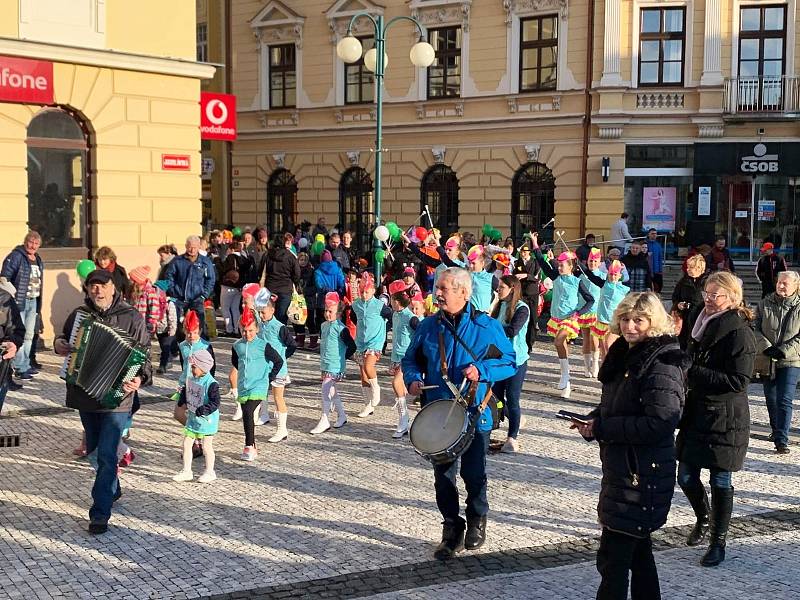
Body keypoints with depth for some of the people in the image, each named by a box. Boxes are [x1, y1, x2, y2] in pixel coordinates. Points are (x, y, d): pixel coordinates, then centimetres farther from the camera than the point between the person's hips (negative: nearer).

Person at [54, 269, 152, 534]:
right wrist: (59, 345, -2)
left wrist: (140, 379, -27)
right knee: (94, 450, 21)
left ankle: (100, 514, -3)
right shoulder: (78, 315, 4)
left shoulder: (131, 318, -8)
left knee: (106, 455, -9)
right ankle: (113, 489, 44)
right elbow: (64, 339, 21)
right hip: (85, 395, 5)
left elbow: (145, 355, -8)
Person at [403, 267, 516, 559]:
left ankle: (477, 522, 32)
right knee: (443, 476, 7)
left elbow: (509, 361, -2)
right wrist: (413, 379, -7)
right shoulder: (428, 327, 2)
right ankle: (452, 530, 22)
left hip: (475, 414, -2)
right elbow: (411, 359, 14)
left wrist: (482, 371, -18)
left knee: (474, 475, 7)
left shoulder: (487, 326, -6)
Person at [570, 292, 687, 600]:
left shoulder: (662, 364, -18)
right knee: (637, 549, 21)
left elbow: (659, 424, -26)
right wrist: (593, 420, 1)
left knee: (612, 557, -5)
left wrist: (601, 428, -21)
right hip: (621, 467, 9)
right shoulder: (624, 354, 10)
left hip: (644, 474, -9)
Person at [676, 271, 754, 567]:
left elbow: (739, 381, -20)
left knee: (720, 481, 4)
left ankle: (718, 542, 19)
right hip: (697, 412, 6)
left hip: (725, 419, -6)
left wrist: (696, 373, -22)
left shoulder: (739, 333, -15)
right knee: (686, 476, 9)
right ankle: (703, 518, 38)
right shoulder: (701, 321, 7)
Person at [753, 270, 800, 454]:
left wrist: (783, 351, -15)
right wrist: (766, 347, -13)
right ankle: (776, 431, 35)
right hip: (768, 361, 3)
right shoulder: (765, 304, 3)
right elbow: (756, 329, 2)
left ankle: (781, 441, -10)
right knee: (771, 400, 15)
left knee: (784, 401, -11)